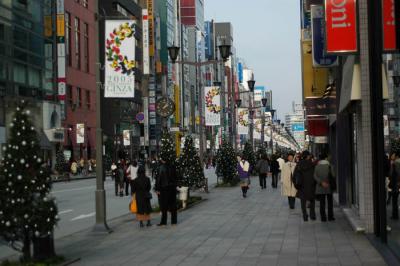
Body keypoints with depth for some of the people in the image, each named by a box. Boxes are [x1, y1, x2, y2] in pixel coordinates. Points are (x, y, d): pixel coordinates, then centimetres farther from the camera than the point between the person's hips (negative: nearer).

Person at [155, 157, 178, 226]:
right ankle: (174, 221, 13)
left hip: (163, 188, -5)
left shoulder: (161, 168, -13)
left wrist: (157, 189, -10)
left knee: (164, 205, 2)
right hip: (172, 188, 5)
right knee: (173, 205, 10)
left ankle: (163, 222, 4)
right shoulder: (172, 167, 3)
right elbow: (175, 177, 10)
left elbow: (158, 178, -14)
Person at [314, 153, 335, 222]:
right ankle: (330, 217, 7)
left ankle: (323, 217, 2)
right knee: (330, 202, 8)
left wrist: (321, 182, -13)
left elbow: (315, 176, -7)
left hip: (320, 187, 3)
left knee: (322, 203, 5)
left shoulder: (317, 166, 1)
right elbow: (330, 175, -7)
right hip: (328, 186, -3)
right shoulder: (328, 166, -8)